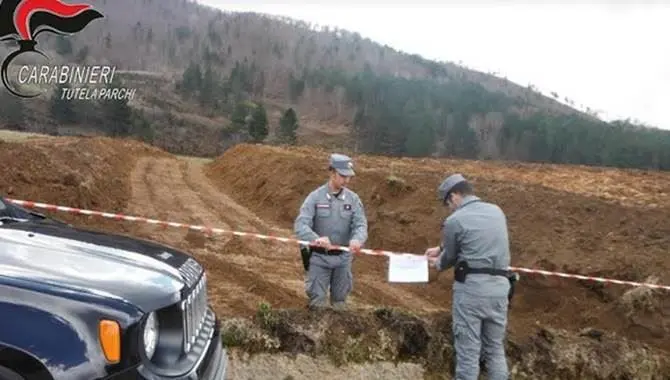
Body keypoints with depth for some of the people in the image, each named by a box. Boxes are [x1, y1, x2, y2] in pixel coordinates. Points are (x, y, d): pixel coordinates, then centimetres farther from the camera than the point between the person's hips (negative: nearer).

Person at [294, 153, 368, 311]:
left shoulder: (353, 199, -2)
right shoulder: (315, 197, -9)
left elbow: (361, 225, -9)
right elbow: (300, 224, -18)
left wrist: (357, 240, -33)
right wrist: (316, 239, -38)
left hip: (343, 257, 2)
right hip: (319, 257, -2)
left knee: (340, 301, 15)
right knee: (318, 300, 4)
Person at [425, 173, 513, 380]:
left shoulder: (455, 220, -7)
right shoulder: (497, 211, 13)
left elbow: (450, 257, 5)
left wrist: (438, 264, 29)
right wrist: (440, 248, 34)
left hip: (471, 287, -6)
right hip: (500, 287, 6)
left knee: (468, 351, 3)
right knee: (495, 349, 16)